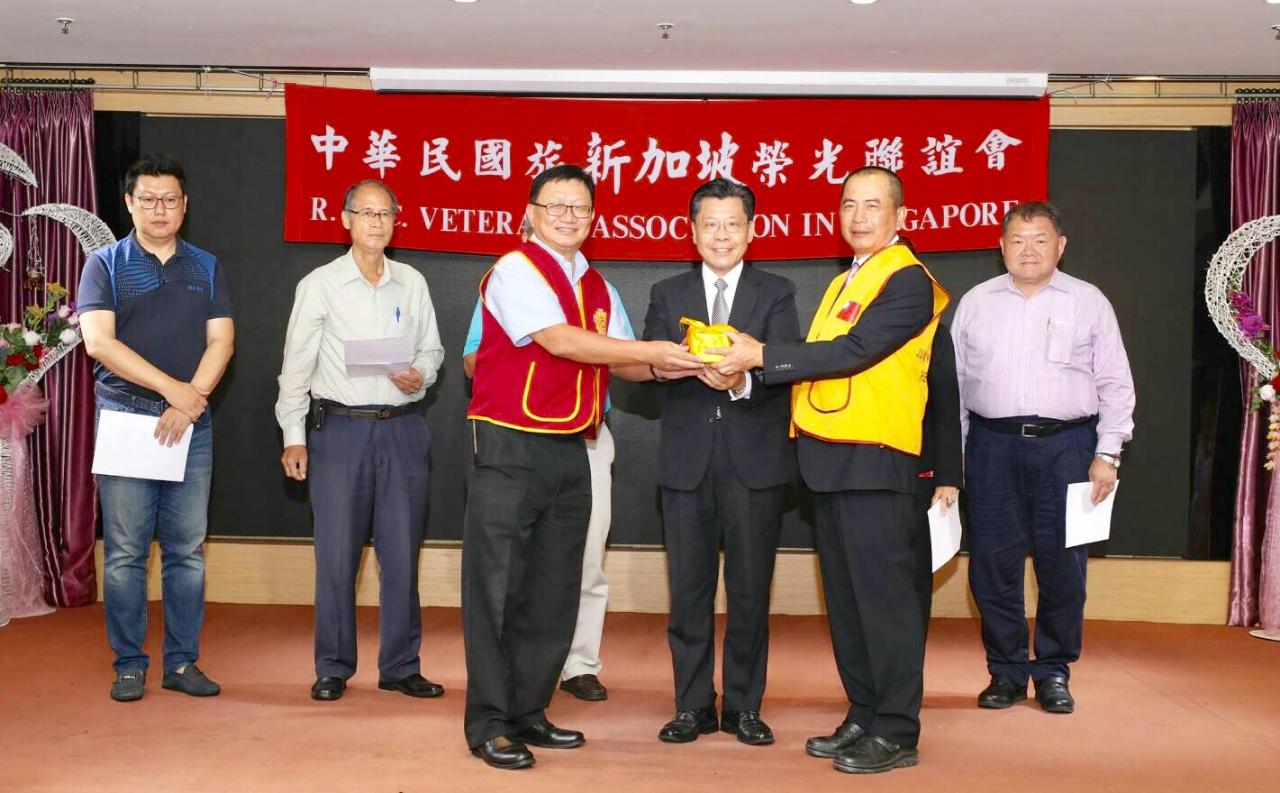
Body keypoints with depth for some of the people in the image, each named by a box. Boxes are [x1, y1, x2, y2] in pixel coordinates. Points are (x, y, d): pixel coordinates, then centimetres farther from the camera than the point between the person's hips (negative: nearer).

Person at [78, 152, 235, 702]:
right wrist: (172, 388, -14)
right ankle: (129, 664, 9)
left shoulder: (206, 268, 12)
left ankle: (182, 662, 12)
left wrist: (188, 405, -12)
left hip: (191, 424, 2)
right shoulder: (106, 265, 5)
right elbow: (98, 341, -8)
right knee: (125, 551, 0)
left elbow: (221, 341, 2)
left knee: (188, 549, 4)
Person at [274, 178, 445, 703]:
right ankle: (332, 668, 14)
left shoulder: (413, 284, 9)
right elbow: (296, 364, 2)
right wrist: (293, 436, -1)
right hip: (340, 428, -2)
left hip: (402, 428, 3)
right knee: (336, 554, 0)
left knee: (402, 552, 5)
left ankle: (401, 666, 16)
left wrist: (421, 376, -6)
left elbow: (431, 349, 17)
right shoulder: (319, 285, 1)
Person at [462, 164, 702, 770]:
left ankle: (528, 713, 24)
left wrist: (663, 368, -7)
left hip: (571, 449, 8)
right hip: (510, 447, -7)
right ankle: (488, 724, 7)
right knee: (498, 588, -2)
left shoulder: (596, 287, 15)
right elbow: (560, 340, -20)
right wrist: (650, 351, -19)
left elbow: (620, 362, 14)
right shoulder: (515, 269, -8)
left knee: (553, 592, 12)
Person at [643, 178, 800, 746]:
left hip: (754, 461, -1)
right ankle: (693, 705, 19)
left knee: (750, 589, 5)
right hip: (687, 461, 1)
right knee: (688, 588, 7)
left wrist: (742, 379, -29)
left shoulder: (776, 294, 6)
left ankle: (744, 705, 19)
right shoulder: (668, 295, 11)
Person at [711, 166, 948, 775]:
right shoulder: (844, 282, 20)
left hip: (876, 459, -9)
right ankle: (864, 717, 23)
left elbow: (853, 352, -18)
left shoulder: (907, 280, -8)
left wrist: (761, 356, -17)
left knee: (883, 597, -4)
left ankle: (897, 731, 6)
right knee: (844, 597, 12)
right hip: (831, 457, 9)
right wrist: (747, 363, 6)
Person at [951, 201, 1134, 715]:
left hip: (1066, 446, -1)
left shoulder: (1089, 302, 7)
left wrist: (1107, 454, -1)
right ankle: (1006, 671, 15)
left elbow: (1115, 384, 6)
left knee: (1063, 565, 2)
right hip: (993, 445, 1)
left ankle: (1053, 672, 17)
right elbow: (954, 382, 11)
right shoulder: (976, 302, 10)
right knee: (992, 564, 2)